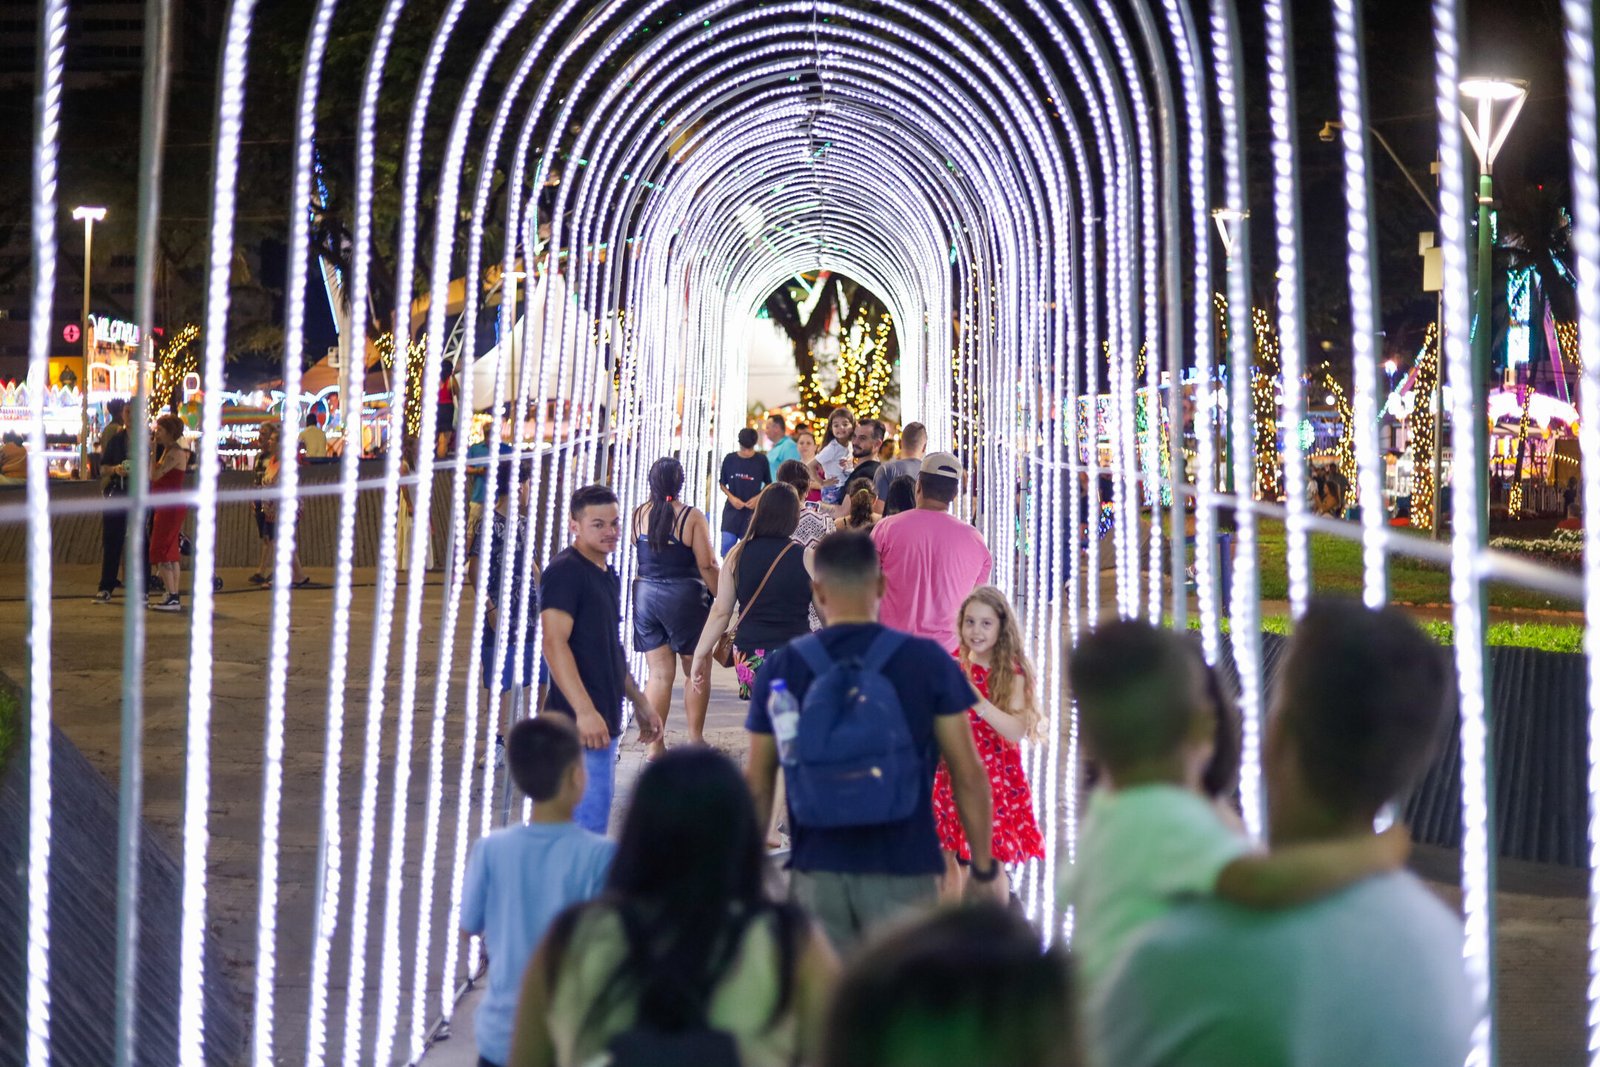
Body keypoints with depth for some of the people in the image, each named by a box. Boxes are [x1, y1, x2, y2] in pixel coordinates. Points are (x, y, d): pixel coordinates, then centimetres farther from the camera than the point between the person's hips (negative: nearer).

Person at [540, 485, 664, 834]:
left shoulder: (608, 575, 17)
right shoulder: (565, 572, -12)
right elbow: (554, 644, -21)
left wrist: (640, 703, 26)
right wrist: (584, 710, -28)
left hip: (603, 720, 10)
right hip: (578, 724, -10)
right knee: (589, 824, -12)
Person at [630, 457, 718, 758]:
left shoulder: (639, 515, -1)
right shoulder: (692, 517, -10)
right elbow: (707, 566, -12)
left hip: (645, 595, 3)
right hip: (684, 597, -3)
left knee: (659, 672, 7)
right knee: (696, 670, 12)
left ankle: (655, 743, 6)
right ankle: (696, 738, 17)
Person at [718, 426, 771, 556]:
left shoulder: (761, 461, -3)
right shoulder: (729, 459, -1)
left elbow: (769, 485, 7)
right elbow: (722, 484, 8)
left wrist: (758, 497, -9)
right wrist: (731, 497, -9)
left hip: (752, 512, -1)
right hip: (732, 510, 1)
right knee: (727, 549, -5)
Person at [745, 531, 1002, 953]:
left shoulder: (780, 669, 0)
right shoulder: (928, 661, -4)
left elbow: (758, 787, 5)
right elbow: (968, 776, -3)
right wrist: (983, 867, 6)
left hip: (816, 871, 2)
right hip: (902, 870, -2)